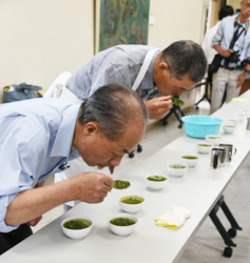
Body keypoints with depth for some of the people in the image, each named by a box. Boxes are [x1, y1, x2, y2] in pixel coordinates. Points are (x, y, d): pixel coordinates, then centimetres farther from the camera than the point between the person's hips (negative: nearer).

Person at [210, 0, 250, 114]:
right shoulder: (226, 22, -1)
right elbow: (215, 41, 8)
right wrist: (221, 51, -11)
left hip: (237, 73, 0)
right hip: (221, 69, 0)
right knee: (215, 104, 2)